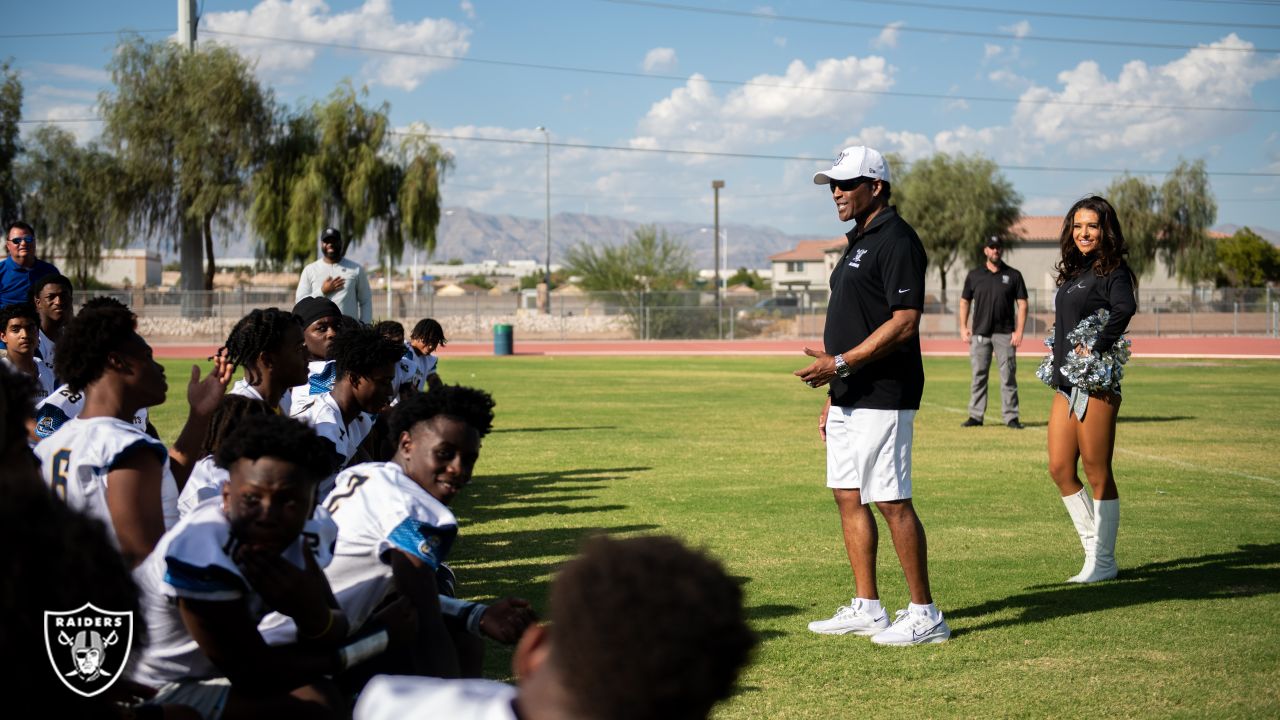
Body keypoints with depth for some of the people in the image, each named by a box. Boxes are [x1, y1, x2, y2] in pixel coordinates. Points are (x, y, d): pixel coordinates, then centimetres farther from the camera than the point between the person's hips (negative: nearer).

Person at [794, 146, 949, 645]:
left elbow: (903, 322, -21)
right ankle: (866, 608, 19)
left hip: (882, 398, -10)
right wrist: (833, 395, 20)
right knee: (847, 496, 11)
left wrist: (841, 363, -22)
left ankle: (924, 616, -1)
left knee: (891, 502, -8)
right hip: (850, 398, 10)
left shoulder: (896, 241, -13)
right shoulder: (858, 242, 18)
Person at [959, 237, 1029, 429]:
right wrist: (963, 327, 2)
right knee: (978, 376, 3)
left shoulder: (1014, 276, 5)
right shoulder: (974, 276, 10)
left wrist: (1019, 331, -6)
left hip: (1005, 334, -1)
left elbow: (1022, 304, 3)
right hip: (980, 333, 2)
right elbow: (965, 301, 14)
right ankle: (976, 416, 7)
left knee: (1008, 376, -2)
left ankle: (1011, 417, 0)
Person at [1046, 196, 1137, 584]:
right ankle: (1094, 548, 20)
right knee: (1060, 470, 8)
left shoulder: (1112, 271, -8)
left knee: (1097, 474, -1)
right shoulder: (1072, 272, 16)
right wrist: (1058, 356, 7)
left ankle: (1104, 562, 8)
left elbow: (1125, 308, -29)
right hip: (1065, 384, 8)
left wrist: (1096, 349, -25)